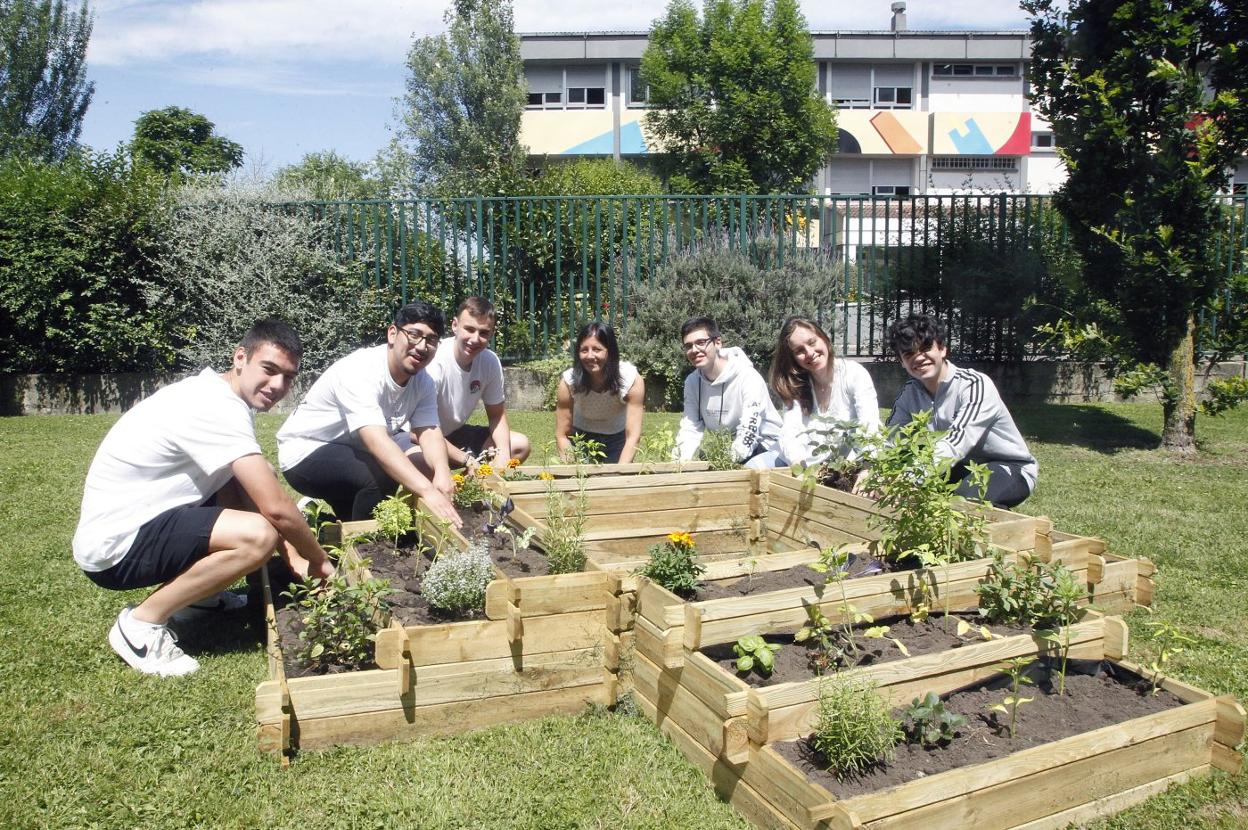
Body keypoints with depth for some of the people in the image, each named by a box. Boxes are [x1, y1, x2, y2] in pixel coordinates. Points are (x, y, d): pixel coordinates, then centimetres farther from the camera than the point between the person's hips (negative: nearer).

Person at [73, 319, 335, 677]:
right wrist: (320, 562, -11)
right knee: (258, 535, -28)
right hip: (115, 547, -10)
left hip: (139, 520, 10)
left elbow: (266, 496, 10)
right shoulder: (219, 408, -24)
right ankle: (142, 623, -10)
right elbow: (276, 509, -27)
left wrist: (295, 555, 1)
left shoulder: (216, 394, 6)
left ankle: (194, 589, 17)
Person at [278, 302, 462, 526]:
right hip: (307, 451, -8)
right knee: (382, 476, -31)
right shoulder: (361, 371, -30)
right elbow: (377, 442, -42)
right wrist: (428, 490, -51)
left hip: (354, 448, 8)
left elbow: (430, 432, -15)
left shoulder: (423, 382, -6)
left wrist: (442, 472, -37)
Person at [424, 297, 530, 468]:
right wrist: (466, 460, -28)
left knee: (520, 445, -5)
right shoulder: (434, 364, -28)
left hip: (454, 434, 7)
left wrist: (503, 454, -17)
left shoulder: (491, 362, -10)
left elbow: (497, 415, 1)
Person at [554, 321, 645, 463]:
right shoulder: (568, 382, -25)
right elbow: (562, 435, -17)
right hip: (582, 437, 0)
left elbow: (633, 436, -26)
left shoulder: (632, 380, -26)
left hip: (617, 438, 0)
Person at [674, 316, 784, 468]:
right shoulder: (692, 382, -2)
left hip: (767, 449, -6)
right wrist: (682, 463, -22)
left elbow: (747, 434, -28)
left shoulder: (748, 378, -22)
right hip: (726, 453, 6)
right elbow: (690, 428, -3)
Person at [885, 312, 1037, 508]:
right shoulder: (910, 393, -4)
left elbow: (956, 442, -38)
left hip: (1010, 468, -5)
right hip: (965, 468, 5)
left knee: (961, 497, -35)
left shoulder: (975, 384, -25)